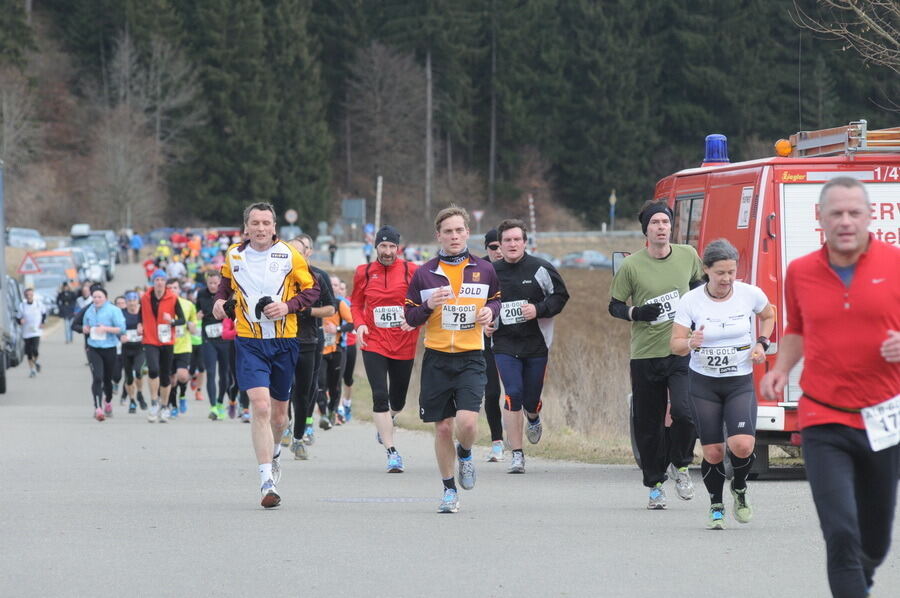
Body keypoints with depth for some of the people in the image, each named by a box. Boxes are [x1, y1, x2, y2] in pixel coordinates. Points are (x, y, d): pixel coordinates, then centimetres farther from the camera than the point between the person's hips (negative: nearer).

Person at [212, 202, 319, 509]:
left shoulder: (289, 256, -3)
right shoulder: (233, 256, 2)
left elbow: (311, 289, 4)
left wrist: (288, 306, -12)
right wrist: (220, 300, 2)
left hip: (284, 342, 1)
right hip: (249, 342, -1)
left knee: (278, 412, 13)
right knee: (260, 406, -18)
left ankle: (273, 452, 48)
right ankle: (267, 481, -20)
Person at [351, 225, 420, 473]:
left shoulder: (412, 271, -3)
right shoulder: (364, 273, 2)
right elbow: (356, 304, 14)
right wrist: (359, 324, -5)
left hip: (404, 344, 1)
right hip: (374, 343, -1)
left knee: (398, 401, 12)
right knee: (380, 396, -13)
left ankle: (386, 422, 49)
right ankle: (392, 452, -10)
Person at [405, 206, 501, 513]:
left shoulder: (484, 270, 3)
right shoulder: (424, 273, 1)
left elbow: (497, 300, 19)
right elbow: (410, 318, 6)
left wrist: (490, 311, -3)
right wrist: (428, 306, -15)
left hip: (471, 358, -1)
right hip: (437, 359, 1)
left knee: (467, 422, -17)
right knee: (443, 427, 4)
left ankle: (465, 455, 18)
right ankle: (449, 490, 19)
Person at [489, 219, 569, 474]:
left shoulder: (540, 269, -5)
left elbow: (560, 295, 1)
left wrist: (539, 309, -15)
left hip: (537, 343, 0)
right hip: (504, 345, 0)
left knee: (531, 399, 5)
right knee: (513, 395, -14)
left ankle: (533, 418, 46)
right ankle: (517, 454, -6)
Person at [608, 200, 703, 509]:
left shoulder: (687, 256, 4)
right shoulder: (631, 266, -4)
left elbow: (700, 282, 25)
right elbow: (614, 306, 4)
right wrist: (636, 314, -15)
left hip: (683, 351, 0)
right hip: (645, 354, 0)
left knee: (685, 411, -19)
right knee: (648, 425, 4)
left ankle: (680, 465, 8)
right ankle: (654, 485, 21)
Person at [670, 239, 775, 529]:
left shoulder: (750, 295, -6)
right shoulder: (691, 301, -9)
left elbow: (768, 315, 17)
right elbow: (675, 343, -7)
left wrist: (761, 343, 1)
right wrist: (690, 343, -29)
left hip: (740, 382, 0)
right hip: (703, 382, 0)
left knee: (742, 445, -19)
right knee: (713, 452, -1)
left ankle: (739, 488, 13)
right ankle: (716, 507, 23)